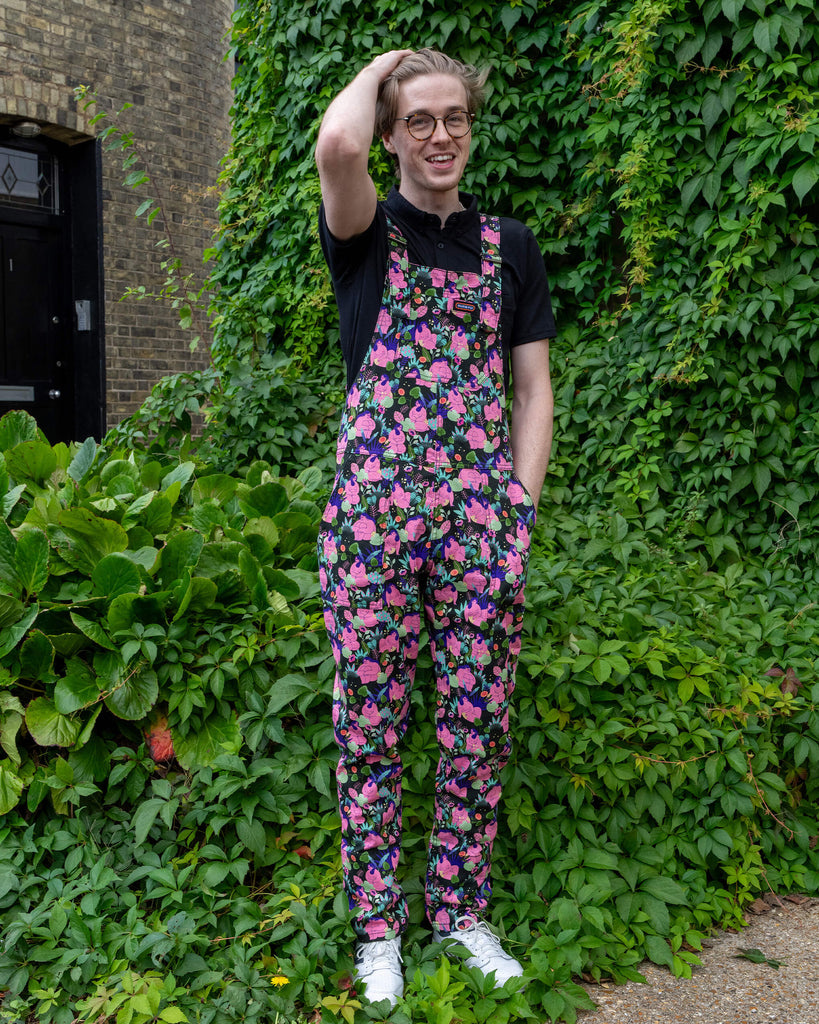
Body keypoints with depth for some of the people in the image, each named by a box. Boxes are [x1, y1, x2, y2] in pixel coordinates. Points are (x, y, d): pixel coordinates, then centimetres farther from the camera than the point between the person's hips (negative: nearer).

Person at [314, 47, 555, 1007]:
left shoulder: (509, 245, 14)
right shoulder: (364, 235, 6)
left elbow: (532, 388, 12)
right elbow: (336, 144, -18)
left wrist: (518, 512, 1)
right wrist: (382, 63, 3)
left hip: (482, 515, 3)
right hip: (373, 508, -2)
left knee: (479, 727, 8)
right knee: (368, 730, 5)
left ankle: (461, 909, 28)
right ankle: (376, 925, 23)